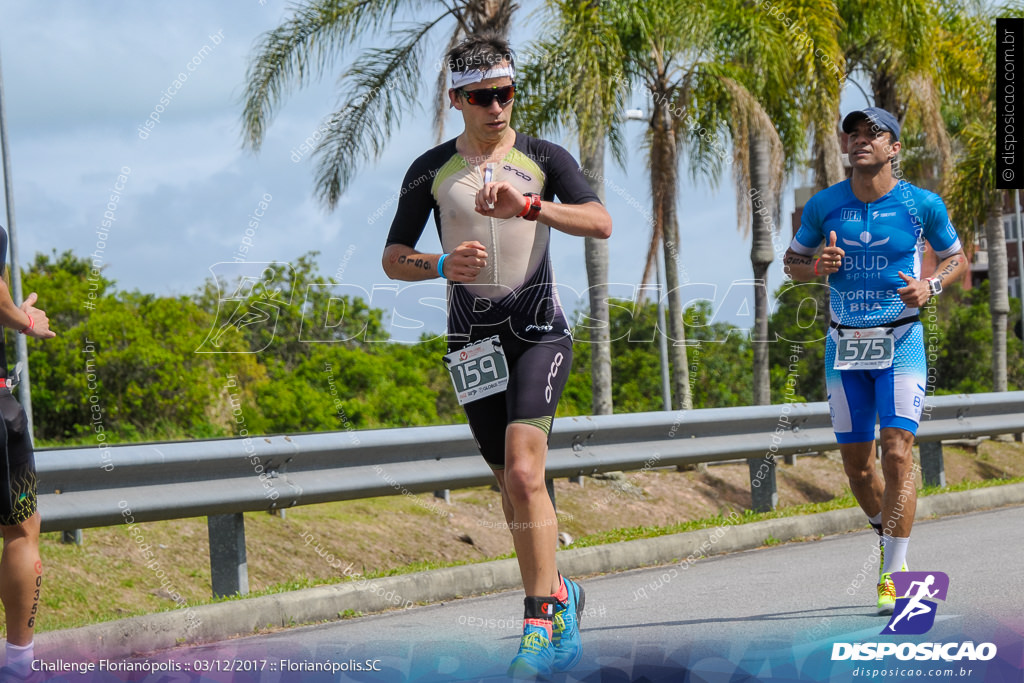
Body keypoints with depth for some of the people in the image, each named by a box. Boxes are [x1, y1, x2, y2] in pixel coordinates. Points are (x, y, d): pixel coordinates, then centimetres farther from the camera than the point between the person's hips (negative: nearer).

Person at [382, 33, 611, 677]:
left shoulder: (544, 158, 3)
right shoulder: (431, 170, 8)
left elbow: (600, 221, -13)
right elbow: (394, 259, 9)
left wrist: (530, 207, -29)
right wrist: (440, 264, -12)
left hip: (540, 330, -3)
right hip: (474, 338, 3)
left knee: (523, 471, -19)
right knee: (512, 483, 7)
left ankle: (540, 620, -17)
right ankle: (558, 594, 27)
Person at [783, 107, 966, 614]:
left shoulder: (923, 205, -3)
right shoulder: (824, 206, 2)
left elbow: (956, 257, 10)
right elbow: (792, 262, 13)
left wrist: (930, 285, -10)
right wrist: (817, 267, -10)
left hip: (900, 342, -3)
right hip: (844, 345, 3)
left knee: (897, 453, -15)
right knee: (857, 465, 8)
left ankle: (893, 578, -12)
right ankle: (888, 538, 36)